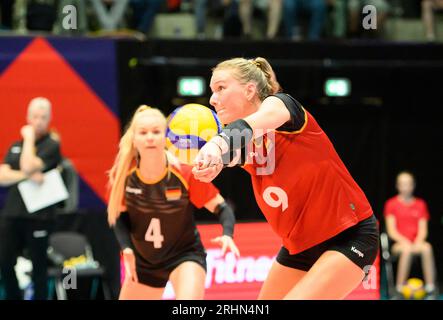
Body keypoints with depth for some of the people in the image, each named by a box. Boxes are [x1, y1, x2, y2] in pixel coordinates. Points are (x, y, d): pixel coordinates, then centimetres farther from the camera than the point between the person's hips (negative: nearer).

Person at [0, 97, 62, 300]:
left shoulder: (51, 145, -3)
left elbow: (28, 167, -18)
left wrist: (29, 138, -7)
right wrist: (27, 176, -15)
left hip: (38, 216, -5)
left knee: (38, 267, 2)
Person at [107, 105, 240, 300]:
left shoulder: (185, 174, -22)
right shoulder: (124, 176, -15)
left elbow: (221, 208, -13)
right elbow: (120, 216, 0)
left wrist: (227, 235, -33)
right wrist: (127, 249, -17)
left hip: (185, 255, -4)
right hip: (144, 261, 4)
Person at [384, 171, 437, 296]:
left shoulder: (420, 204, 13)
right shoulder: (391, 204, 5)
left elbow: (423, 229, 7)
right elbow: (391, 230, -1)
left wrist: (419, 240, -13)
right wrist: (404, 241, -17)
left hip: (416, 243, 2)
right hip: (399, 243, -2)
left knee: (427, 248, -33)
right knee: (407, 250, -38)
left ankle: (431, 288, -36)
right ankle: (400, 289, -32)